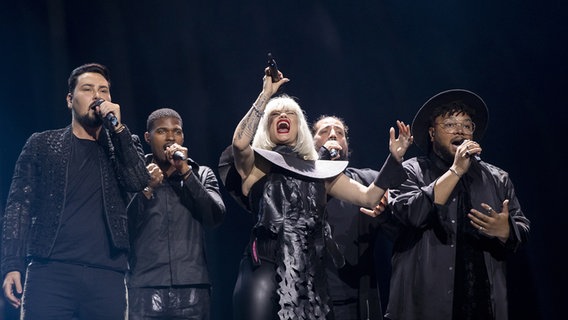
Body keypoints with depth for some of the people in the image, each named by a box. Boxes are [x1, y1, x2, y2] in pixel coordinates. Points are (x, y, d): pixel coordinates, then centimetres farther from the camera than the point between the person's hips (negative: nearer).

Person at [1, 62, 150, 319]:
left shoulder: (124, 146, 17)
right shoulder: (42, 144, 13)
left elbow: (139, 183, -1)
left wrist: (117, 127, -5)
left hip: (107, 275, 1)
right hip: (50, 271, -1)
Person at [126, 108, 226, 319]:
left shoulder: (202, 175, 13)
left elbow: (216, 217, -3)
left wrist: (186, 171, -7)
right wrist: (146, 190, -11)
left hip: (192, 289, 1)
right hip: (145, 288, -1)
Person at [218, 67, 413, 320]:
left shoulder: (320, 171, 17)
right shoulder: (256, 165, 7)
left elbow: (368, 197, 9)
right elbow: (239, 143, -16)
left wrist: (394, 159, -2)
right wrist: (266, 95, -11)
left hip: (309, 275, 4)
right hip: (264, 271, -3)